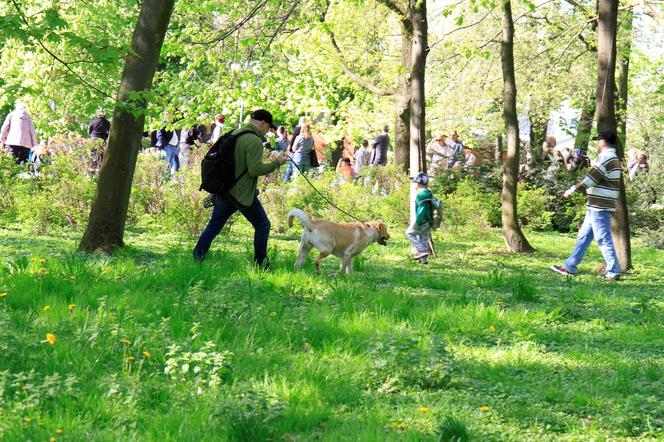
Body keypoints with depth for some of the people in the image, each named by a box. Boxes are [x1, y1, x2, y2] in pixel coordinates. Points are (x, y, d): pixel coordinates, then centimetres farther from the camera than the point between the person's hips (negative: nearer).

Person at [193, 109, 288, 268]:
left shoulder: (235, 133, 10)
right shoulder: (254, 141, -18)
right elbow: (255, 169, -24)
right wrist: (276, 163, -14)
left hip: (224, 189, 8)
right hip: (243, 194, -8)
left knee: (214, 224, 15)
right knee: (262, 225, 8)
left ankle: (197, 257, 13)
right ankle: (260, 263, 11)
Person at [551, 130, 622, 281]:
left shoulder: (607, 159, -15)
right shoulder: (613, 159, 17)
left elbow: (591, 179, -17)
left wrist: (572, 190, -8)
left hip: (599, 207, -10)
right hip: (596, 207, 10)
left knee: (604, 239, -7)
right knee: (583, 236, 14)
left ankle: (614, 272, -4)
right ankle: (570, 267, 19)